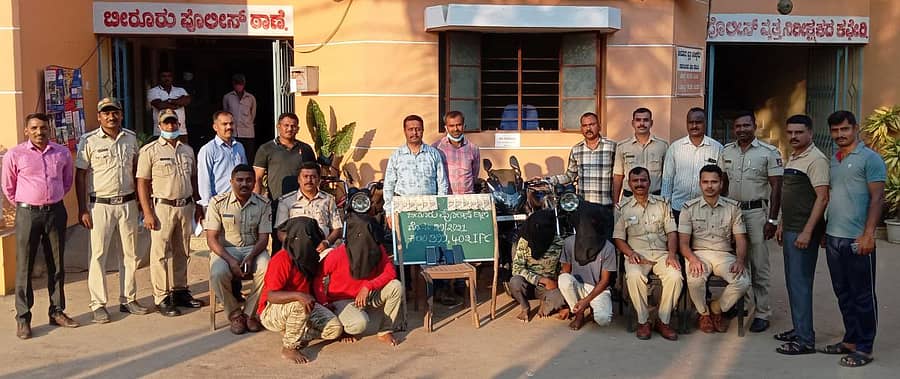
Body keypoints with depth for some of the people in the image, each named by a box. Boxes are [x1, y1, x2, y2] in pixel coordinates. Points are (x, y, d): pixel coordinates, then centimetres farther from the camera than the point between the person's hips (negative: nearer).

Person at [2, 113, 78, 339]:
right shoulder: (15, 155, -4)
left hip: (55, 212, 3)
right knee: (24, 267, 0)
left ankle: (57, 312, 21)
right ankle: (23, 318, 7)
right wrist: (24, 205, 10)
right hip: (27, 214, -3)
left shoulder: (62, 153, 5)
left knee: (57, 265, 10)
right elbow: (8, 187, 7)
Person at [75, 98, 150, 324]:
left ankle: (128, 299, 20)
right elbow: (80, 176, -4)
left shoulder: (131, 138, 7)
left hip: (128, 203, 4)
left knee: (130, 253, 9)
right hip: (101, 205, -4)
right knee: (99, 255, 0)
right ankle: (98, 305, 7)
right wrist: (82, 210, -9)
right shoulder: (89, 141, -5)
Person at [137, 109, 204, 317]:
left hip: (186, 207, 6)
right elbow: (142, 183, -7)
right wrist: (147, 213, -14)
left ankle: (180, 291, 23)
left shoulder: (187, 150, 14)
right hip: (162, 207, -5)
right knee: (160, 254, -2)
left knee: (182, 252, 12)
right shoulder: (150, 150, -4)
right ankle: (161, 298, 3)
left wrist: (198, 205, 16)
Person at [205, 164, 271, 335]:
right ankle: (235, 314, -9)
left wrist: (250, 257, -21)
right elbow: (212, 239, -7)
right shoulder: (218, 202, -4)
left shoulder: (263, 204, 0)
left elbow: (263, 238, -1)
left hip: (253, 249, 1)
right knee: (218, 274, -33)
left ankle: (250, 313, -10)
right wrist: (231, 260, -22)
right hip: (225, 250, -1)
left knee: (267, 270, -31)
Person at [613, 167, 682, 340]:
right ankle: (643, 321, -17)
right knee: (634, 276, -35)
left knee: (675, 276, -30)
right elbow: (618, 238, 5)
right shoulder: (622, 208, 8)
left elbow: (672, 232, 6)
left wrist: (672, 254, -11)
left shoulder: (662, 204, 12)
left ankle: (663, 321, -13)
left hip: (662, 253, 1)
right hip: (637, 254, -1)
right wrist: (630, 253, -13)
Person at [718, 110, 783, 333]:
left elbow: (776, 187, -4)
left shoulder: (769, 153, -2)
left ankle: (762, 313, 5)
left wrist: (772, 220, -9)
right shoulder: (726, 152, 10)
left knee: (759, 265, -1)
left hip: (756, 212, -4)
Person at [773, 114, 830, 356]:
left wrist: (807, 232, -22)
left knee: (800, 282, -7)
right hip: (790, 230, 9)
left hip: (803, 232, -9)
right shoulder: (792, 158, 15)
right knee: (792, 281, 14)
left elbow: (822, 198, -18)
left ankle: (805, 340, -2)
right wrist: (782, 225, 20)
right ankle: (798, 329, 24)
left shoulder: (816, 159, -13)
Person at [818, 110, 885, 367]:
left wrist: (868, 234, -18)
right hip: (833, 237, 7)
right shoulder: (833, 160, 15)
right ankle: (850, 340, 24)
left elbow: (877, 198, -11)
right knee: (843, 294, 14)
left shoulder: (870, 158, -6)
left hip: (857, 239, -7)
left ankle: (864, 348, 10)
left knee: (862, 296, 2)